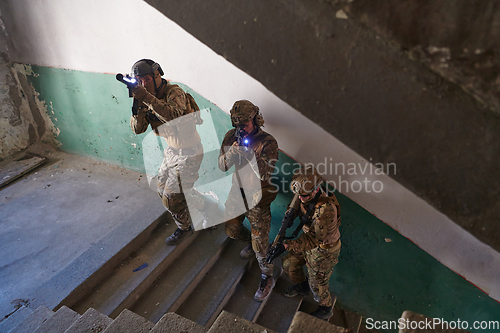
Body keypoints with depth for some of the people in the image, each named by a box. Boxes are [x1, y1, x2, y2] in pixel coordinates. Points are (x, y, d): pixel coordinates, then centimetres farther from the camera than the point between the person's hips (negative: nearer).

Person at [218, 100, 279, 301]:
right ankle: (251, 242, 53)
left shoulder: (268, 142, -20)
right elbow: (222, 166, -8)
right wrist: (232, 150, -26)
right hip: (237, 192, 6)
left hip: (257, 198, -6)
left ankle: (267, 278, 24)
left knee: (259, 241, 1)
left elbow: (265, 174, -27)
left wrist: (249, 152, -36)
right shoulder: (231, 136, -5)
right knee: (231, 229, 21)